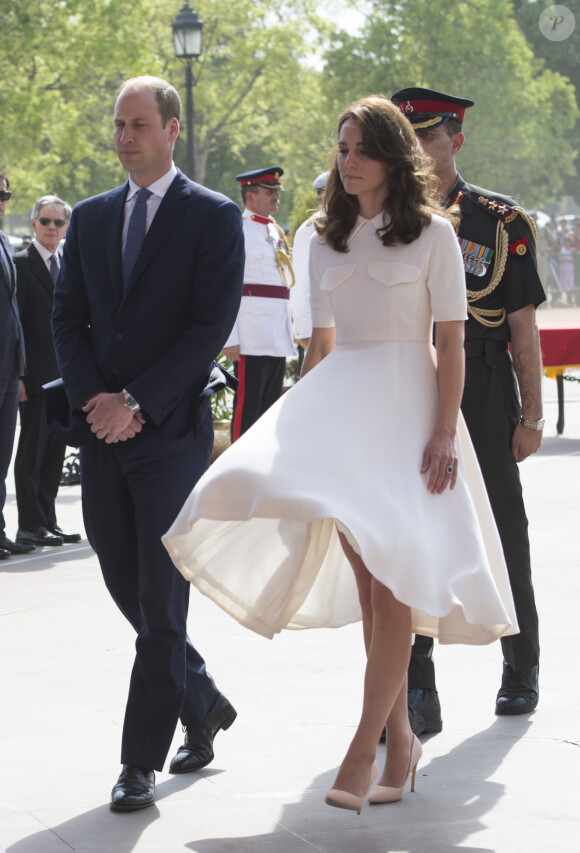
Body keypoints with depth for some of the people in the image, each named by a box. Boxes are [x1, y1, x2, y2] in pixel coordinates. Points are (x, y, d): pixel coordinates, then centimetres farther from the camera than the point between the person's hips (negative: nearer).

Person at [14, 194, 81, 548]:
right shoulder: (21, 265, -6)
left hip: (66, 373, 7)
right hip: (36, 374, -7)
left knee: (56, 450, 10)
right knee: (32, 450, -2)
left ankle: (48, 521, 16)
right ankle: (30, 525, 2)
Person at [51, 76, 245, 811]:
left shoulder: (213, 217, -2)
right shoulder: (90, 219, 13)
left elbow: (210, 326, -10)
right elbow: (67, 319, 10)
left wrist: (136, 403, -14)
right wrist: (95, 400, -6)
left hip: (172, 433, -5)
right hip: (102, 437, 6)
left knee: (160, 604, -5)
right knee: (129, 592, 11)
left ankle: (142, 762, 0)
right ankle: (204, 707, 31)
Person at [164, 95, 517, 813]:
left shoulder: (432, 234, -1)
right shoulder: (327, 241, 13)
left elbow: (451, 342, -5)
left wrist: (444, 433, -13)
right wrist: (298, 420, 13)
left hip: (407, 404, -5)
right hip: (339, 402, 5)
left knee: (392, 575, -10)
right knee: (365, 575, 0)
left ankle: (363, 751, -10)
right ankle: (399, 736, 9)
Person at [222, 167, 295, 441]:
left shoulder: (276, 233, 18)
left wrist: (289, 331, 18)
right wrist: (229, 338, -19)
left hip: (278, 335, 8)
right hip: (252, 336, -8)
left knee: (270, 406, 10)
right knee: (247, 407, -6)